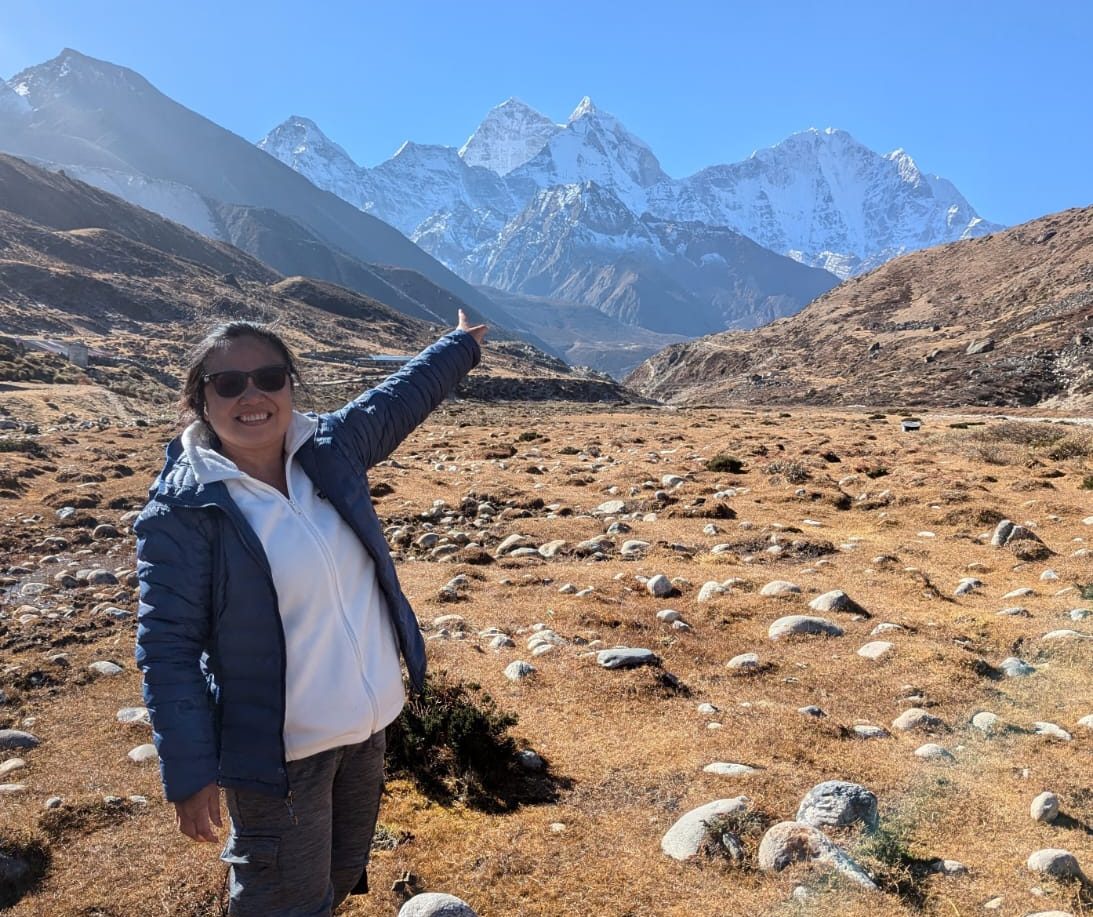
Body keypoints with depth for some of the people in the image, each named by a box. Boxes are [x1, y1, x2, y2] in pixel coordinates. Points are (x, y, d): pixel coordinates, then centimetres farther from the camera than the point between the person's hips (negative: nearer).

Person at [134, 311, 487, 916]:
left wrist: (463, 343, 23)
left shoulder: (330, 448, -5)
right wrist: (188, 773, -15)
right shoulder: (181, 513, -19)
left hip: (367, 724, 6)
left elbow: (402, 396, 11)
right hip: (277, 749, -6)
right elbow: (167, 650, -16)